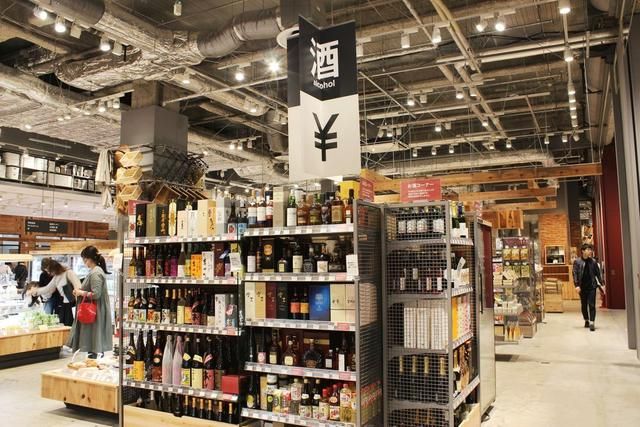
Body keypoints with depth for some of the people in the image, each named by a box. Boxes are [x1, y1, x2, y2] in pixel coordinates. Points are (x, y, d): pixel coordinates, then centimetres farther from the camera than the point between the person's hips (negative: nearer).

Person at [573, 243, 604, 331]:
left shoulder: (593, 261, 3)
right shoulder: (577, 261, -2)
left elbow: (598, 273, 8)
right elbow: (575, 274, -5)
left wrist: (601, 284, 3)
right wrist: (576, 285, -14)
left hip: (592, 286, 0)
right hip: (582, 287, 0)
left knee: (591, 305, -5)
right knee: (584, 305, 12)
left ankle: (592, 323, -6)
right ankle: (586, 320, 29)